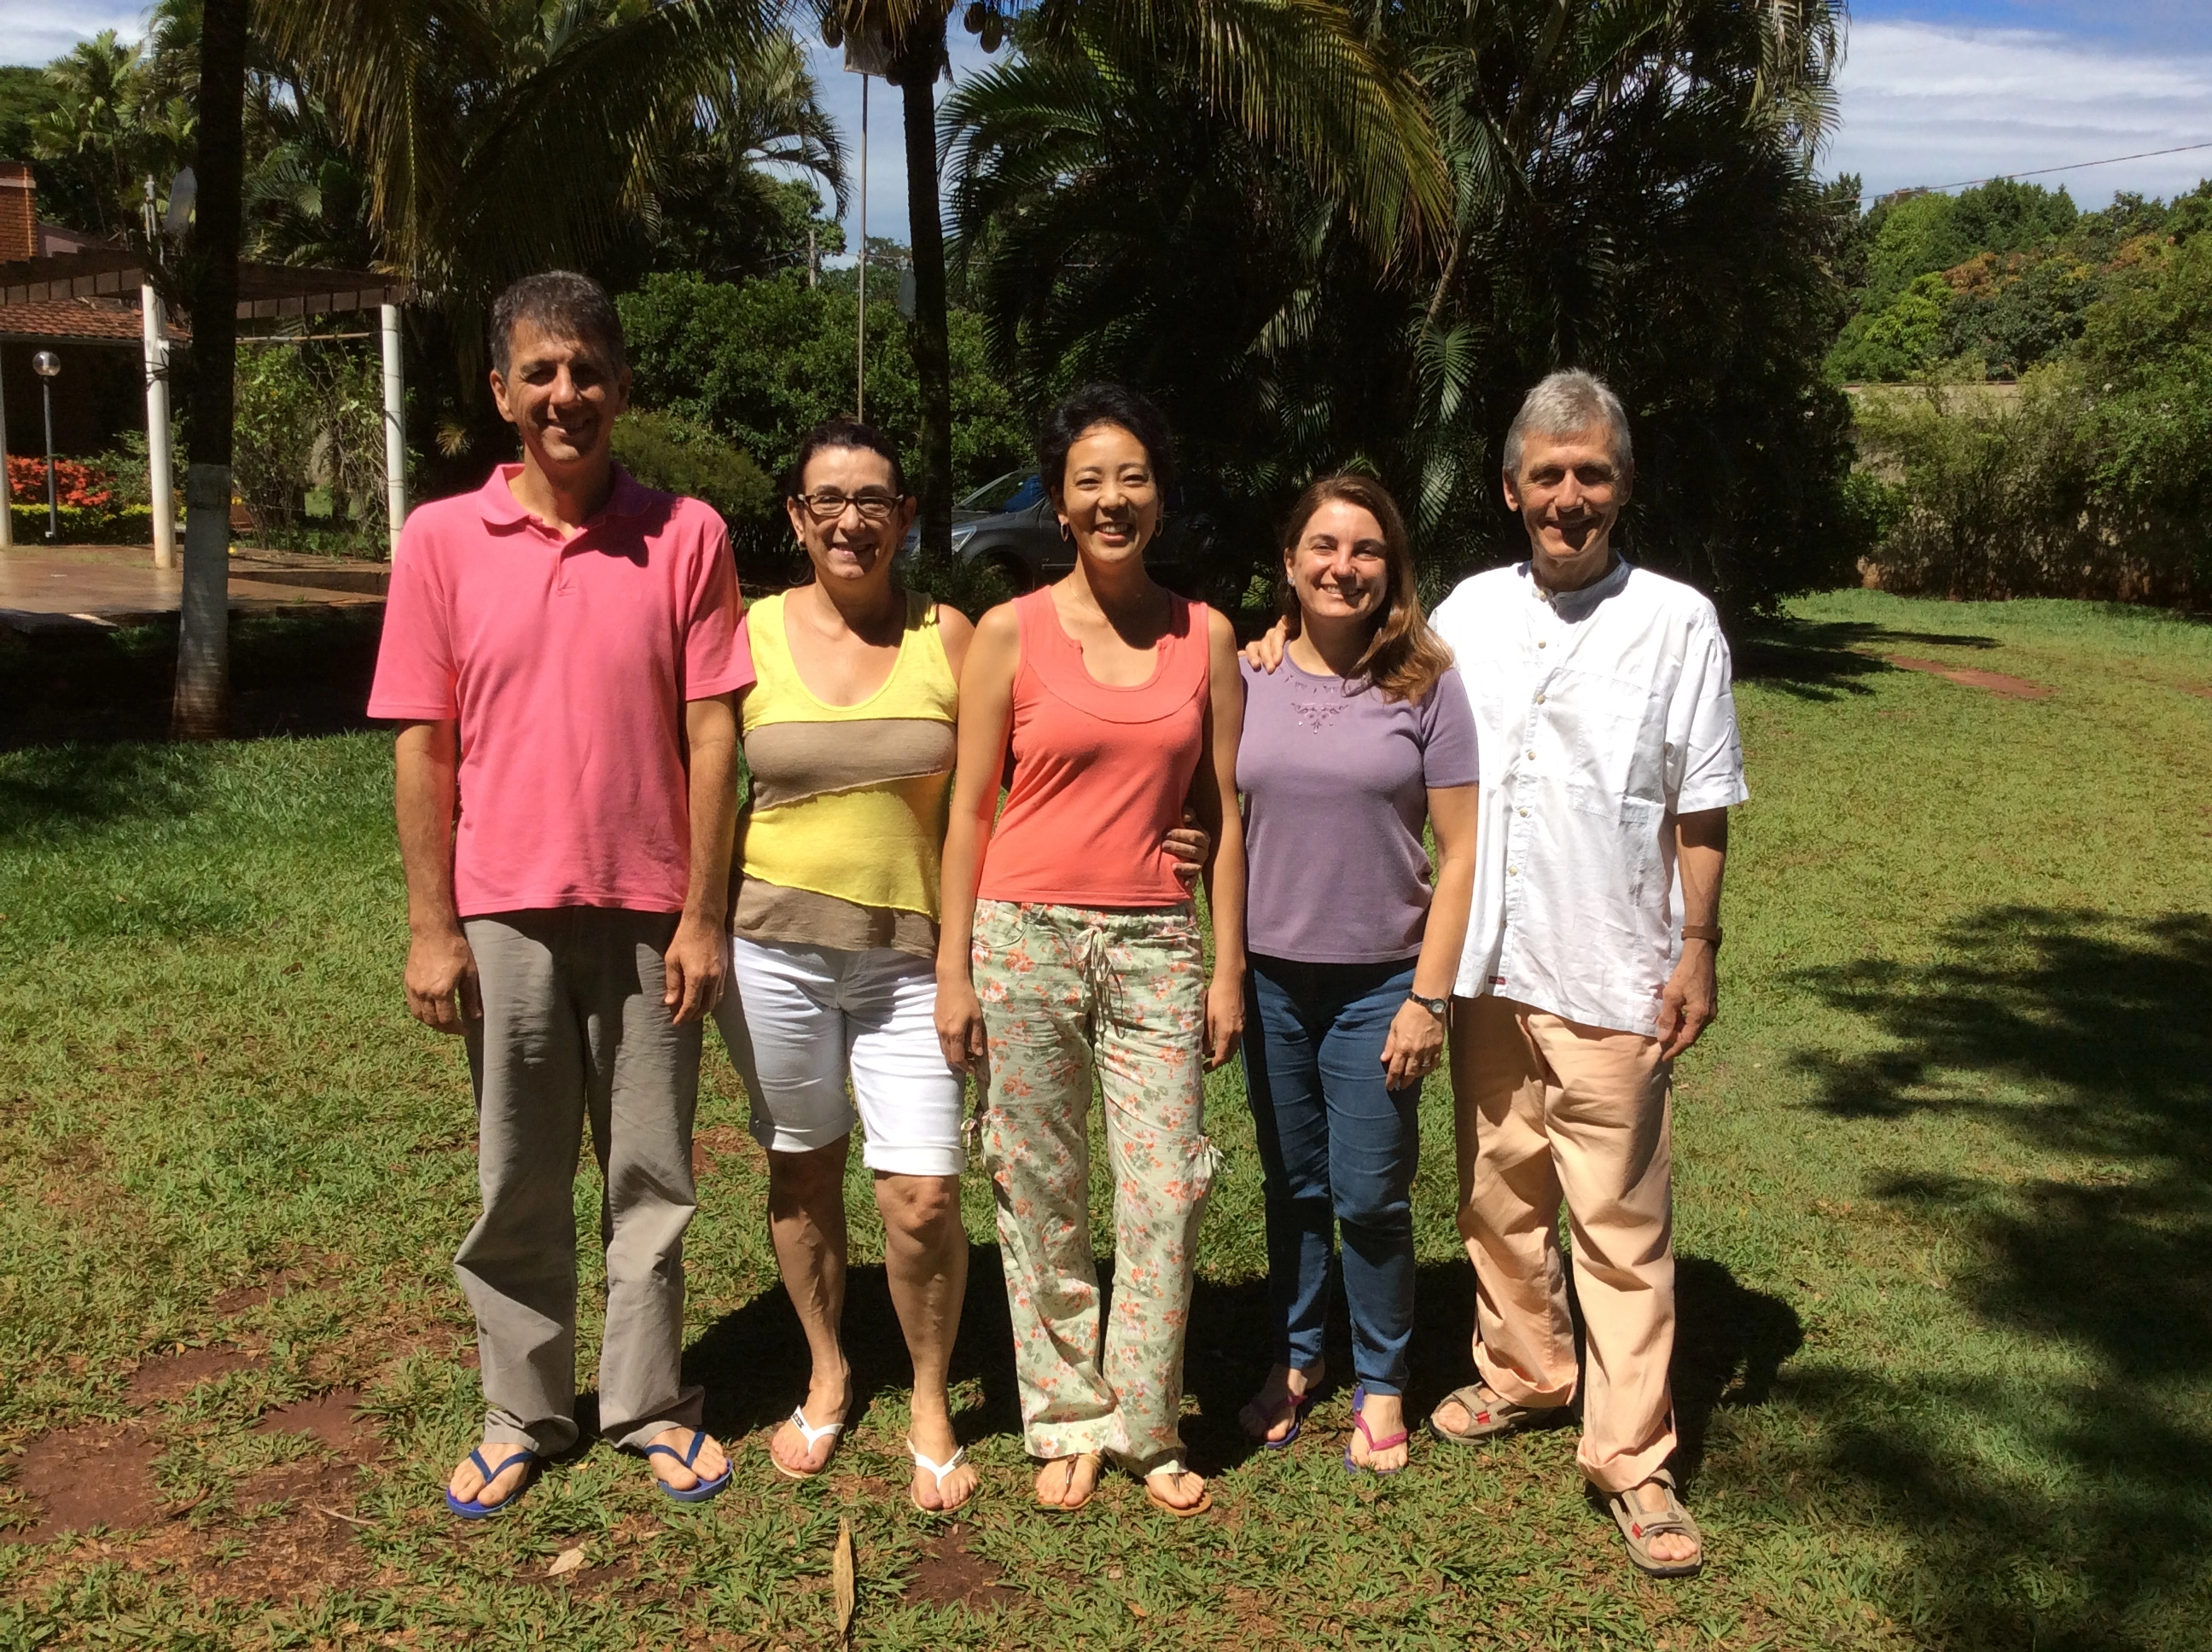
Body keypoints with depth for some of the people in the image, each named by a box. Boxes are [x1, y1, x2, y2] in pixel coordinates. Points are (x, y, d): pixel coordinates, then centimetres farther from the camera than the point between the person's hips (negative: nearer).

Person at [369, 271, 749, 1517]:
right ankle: (522, 1416, 28)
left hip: (649, 914, 0)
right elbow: (424, 747, 0)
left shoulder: (687, 537, -2)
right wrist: (432, 930, -3)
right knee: (519, 1188, 12)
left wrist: (703, 917, -5)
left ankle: (652, 1406, 27)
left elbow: (712, 735, -2)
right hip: (504, 914, 1)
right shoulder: (443, 541, -1)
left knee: (652, 1180, 11)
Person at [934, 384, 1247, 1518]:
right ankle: (1065, 1423, 24)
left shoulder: (1205, 638, 6)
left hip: (1155, 946, 1)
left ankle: (1146, 1428, 19)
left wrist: (1228, 969, 5)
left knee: (1166, 1195, 0)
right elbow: (969, 809, 1)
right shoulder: (1010, 633, 0)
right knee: (1041, 1198, 7)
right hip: (1025, 937, -1)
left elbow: (1224, 814, 8)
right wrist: (953, 968, -3)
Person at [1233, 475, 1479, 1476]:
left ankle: (1381, 1385, 23)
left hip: (1378, 982, -2)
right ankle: (1293, 1359, 34)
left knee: (1371, 1196, 3)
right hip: (1270, 977, 2)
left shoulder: (1426, 687, -5)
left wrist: (1429, 996, -10)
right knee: (1292, 1185, 15)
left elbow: (1461, 854, -5)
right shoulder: (1244, 678, 1)